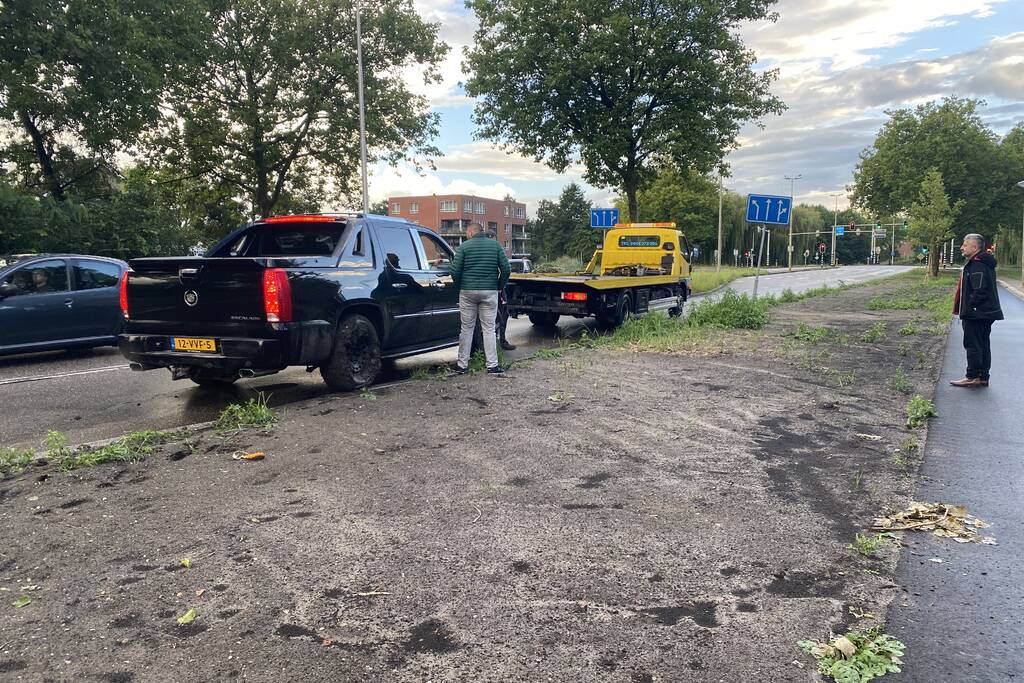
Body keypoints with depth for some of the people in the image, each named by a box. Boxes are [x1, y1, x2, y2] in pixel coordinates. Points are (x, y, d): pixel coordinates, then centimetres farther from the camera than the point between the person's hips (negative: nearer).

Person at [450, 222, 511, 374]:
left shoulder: (464, 246, -1)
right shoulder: (495, 245, 4)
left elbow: (455, 272, -6)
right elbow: (506, 269, -1)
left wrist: (459, 287, 10)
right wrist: (500, 286, 11)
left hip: (467, 291, 0)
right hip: (490, 291, 1)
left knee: (466, 328, 8)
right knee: (489, 328, 5)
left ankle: (462, 365, 12)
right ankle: (492, 365, 3)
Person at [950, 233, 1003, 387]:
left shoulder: (977, 265, -18)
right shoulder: (984, 263, 16)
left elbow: (980, 291, -25)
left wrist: (968, 308, -18)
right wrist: (965, 309, 16)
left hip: (976, 315, -11)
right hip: (986, 313, 11)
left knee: (973, 345, -5)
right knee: (983, 345, 14)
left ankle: (973, 377, 0)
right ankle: (983, 377, 20)